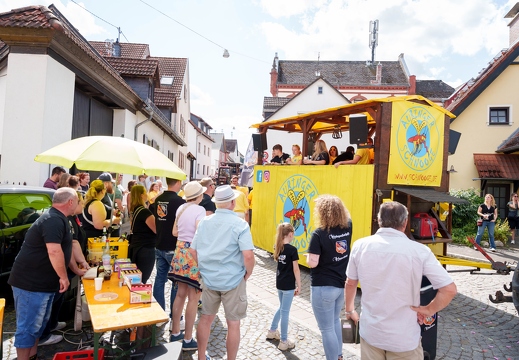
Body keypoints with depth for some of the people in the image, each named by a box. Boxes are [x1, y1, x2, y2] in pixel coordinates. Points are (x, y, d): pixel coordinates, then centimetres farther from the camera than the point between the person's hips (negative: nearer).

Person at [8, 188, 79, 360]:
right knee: (28, 326, 0)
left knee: (38, 322, 20)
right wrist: (63, 276, -20)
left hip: (41, 281, 11)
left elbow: (65, 248, 22)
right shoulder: (54, 220, -22)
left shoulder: (57, 218, 12)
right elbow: (54, 251, -31)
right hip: (31, 282, -11)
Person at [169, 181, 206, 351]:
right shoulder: (199, 210, -15)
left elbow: (174, 231, 16)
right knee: (193, 298, 3)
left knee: (181, 294, 17)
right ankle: (188, 339, 12)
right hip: (194, 253, -8)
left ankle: (175, 333, 28)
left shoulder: (180, 208, 9)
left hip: (180, 251, 8)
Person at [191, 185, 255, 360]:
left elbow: (193, 251, 5)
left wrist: (203, 269, 15)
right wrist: (247, 274, -6)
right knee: (233, 323, 10)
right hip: (233, 280, -5)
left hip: (209, 279, 5)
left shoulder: (204, 222, 0)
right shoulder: (240, 224, -16)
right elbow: (248, 255, -22)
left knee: (206, 318, 20)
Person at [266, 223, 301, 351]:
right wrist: (299, 285, -6)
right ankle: (284, 342, 14)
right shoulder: (292, 249, -18)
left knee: (282, 308, 25)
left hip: (279, 283, 7)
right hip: (288, 285, -7)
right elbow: (295, 269, -14)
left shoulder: (278, 247, 2)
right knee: (285, 311, 2)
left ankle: (272, 331, 38)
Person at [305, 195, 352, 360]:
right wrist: (336, 204, 13)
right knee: (335, 321, 28)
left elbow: (313, 263, -21)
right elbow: (346, 215, 18)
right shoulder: (347, 227, -5)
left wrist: (308, 256, -2)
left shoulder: (319, 234, -21)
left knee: (327, 329, 8)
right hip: (342, 285, 7)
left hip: (323, 287, -7)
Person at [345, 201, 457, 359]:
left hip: (370, 333, 2)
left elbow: (350, 283, 4)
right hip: (404, 339, -2)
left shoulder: (360, 246, -9)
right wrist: (428, 310, 1)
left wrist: (349, 311, 20)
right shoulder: (419, 251, -15)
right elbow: (449, 290, -15)